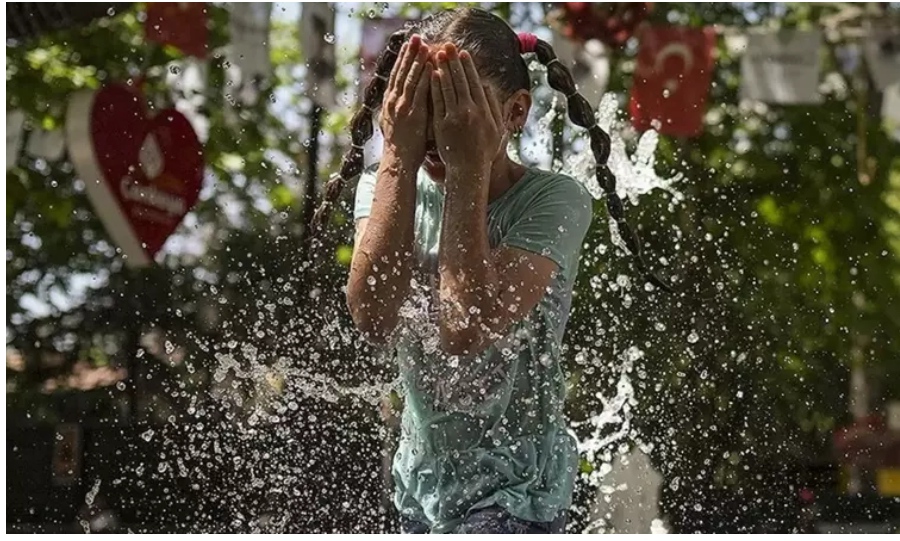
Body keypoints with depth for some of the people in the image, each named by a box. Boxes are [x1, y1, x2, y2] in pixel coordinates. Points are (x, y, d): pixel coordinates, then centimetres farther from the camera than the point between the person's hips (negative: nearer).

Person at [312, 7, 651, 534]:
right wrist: (400, 155, -25)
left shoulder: (553, 201, -16)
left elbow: (469, 332, -30)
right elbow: (374, 316, -24)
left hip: (514, 489, -5)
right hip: (425, 474, 5)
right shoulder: (389, 187, -4)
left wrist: (469, 169, -28)